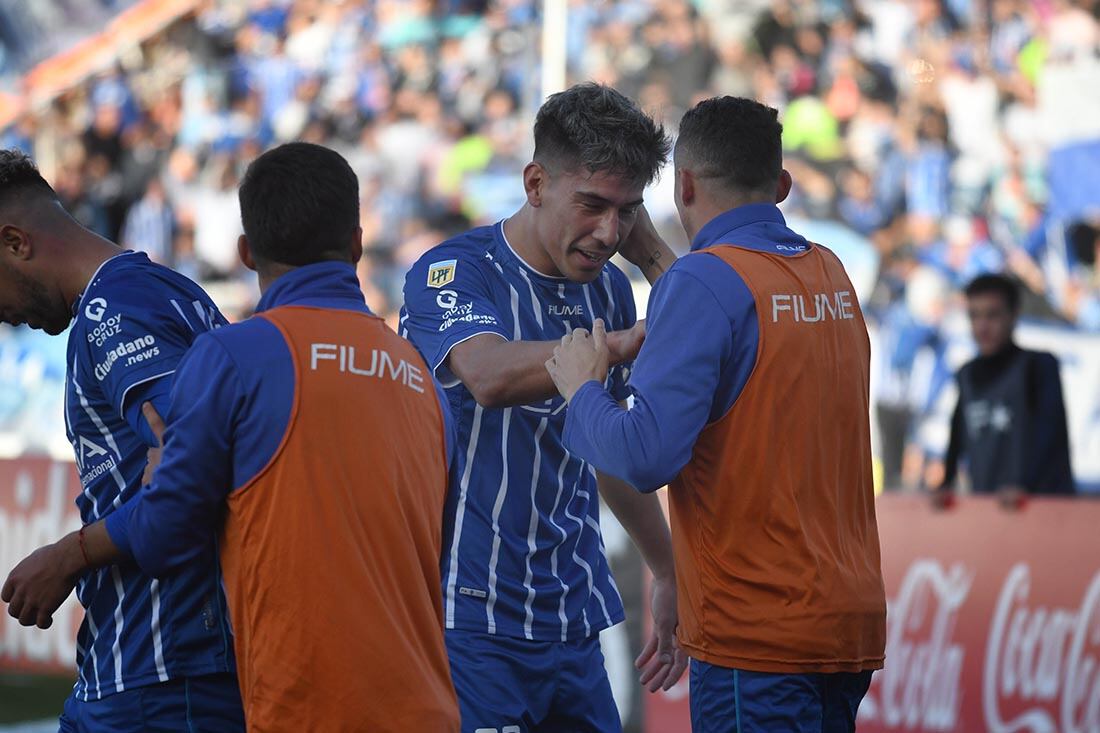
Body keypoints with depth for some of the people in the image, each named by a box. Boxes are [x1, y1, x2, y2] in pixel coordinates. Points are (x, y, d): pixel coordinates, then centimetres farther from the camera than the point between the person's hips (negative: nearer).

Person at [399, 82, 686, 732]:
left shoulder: (610, 290, 11)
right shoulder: (453, 271, -8)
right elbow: (492, 375, -31)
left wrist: (669, 573, 30)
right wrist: (633, 340, -39)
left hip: (574, 623, 6)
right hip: (471, 622, -6)